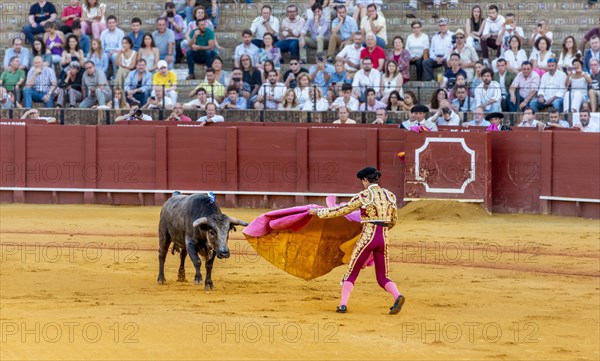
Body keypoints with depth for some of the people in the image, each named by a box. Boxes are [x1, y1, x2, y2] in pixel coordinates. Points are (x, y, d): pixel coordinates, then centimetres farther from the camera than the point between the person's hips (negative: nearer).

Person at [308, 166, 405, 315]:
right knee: (382, 277, 10)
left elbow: (341, 210, -2)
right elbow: (393, 221, 17)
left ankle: (343, 304, 2)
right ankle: (397, 296, -18)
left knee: (352, 272, 10)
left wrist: (319, 212, 8)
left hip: (367, 237, -4)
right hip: (384, 238, 4)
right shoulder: (390, 195, 7)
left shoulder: (363, 196, -7)